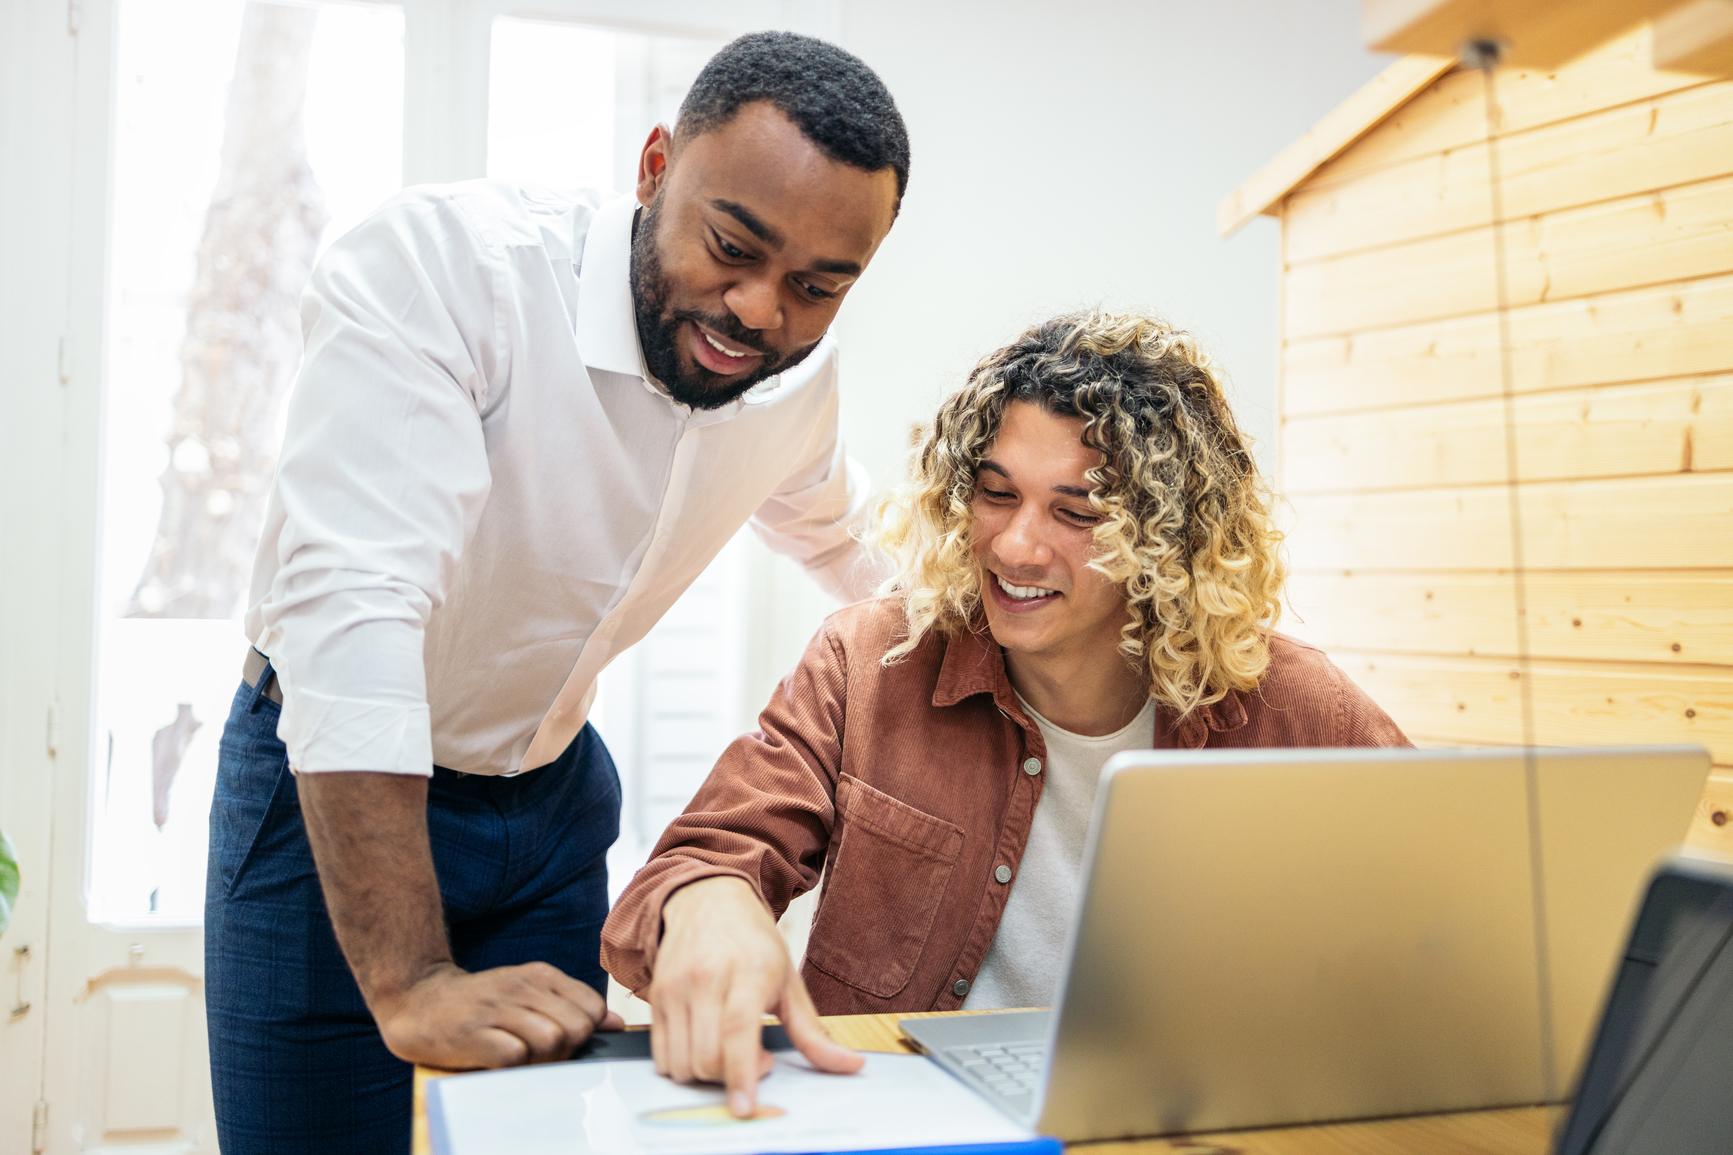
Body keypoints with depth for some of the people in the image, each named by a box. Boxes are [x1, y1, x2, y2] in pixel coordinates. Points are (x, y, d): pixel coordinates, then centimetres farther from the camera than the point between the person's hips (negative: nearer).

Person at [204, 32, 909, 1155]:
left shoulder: (800, 378, -7)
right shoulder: (437, 264, -27)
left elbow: (830, 531, 16)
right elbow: (352, 605, -36)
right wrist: (409, 982, -41)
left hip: (552, 786, 5)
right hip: (336, 794, -4)